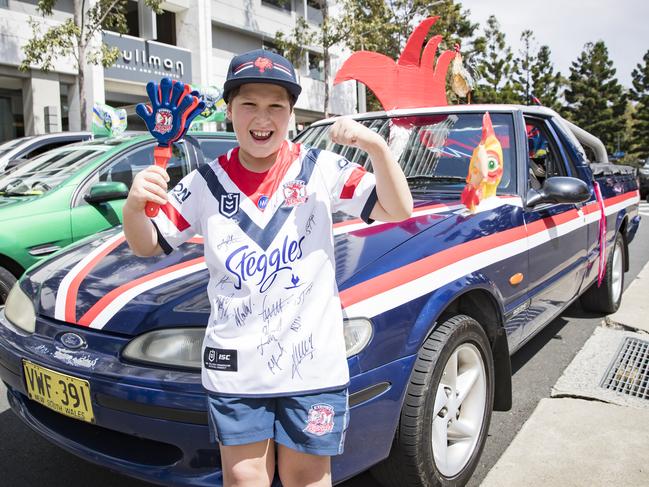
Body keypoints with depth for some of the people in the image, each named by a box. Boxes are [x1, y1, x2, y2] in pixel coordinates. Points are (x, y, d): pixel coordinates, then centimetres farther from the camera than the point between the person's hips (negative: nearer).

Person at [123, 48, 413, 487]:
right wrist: (134, 205, -19)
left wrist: (376, 146, -24)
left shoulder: (321, 169, -5)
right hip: (234, 367, 2)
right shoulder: (207, 184, 0)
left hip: (312, 363, -1)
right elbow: (148, 245, 4)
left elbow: (398, 210, -8)